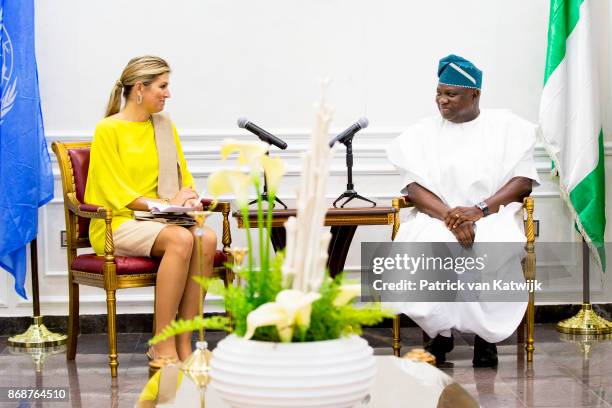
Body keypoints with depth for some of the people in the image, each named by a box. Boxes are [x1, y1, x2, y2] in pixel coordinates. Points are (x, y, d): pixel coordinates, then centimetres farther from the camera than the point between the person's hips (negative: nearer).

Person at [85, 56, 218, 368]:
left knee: (207, 238, -29)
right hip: (118, 225, -5)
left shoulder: (165, 126, 17)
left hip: (158, 221, 5)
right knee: (181, 239, -35)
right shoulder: (108, 129, -3)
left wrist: (188, 199, -4)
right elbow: (117, 194, -9)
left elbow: (185, 178, 20)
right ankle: (163, 347, -31)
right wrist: (166, 203, -17)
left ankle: (184, 345, -27)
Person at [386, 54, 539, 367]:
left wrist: (480, 209, -17)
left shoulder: (507, 126, 9)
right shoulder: (422, 132, 12)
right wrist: (449, 216, -19)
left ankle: (486, 335, -18)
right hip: (437, 216, 1)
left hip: (493, 216, -1)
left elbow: (524, 180, 0)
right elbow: (414, 187, 1)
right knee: (426, 248, -34)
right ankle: (440, 333, -18)